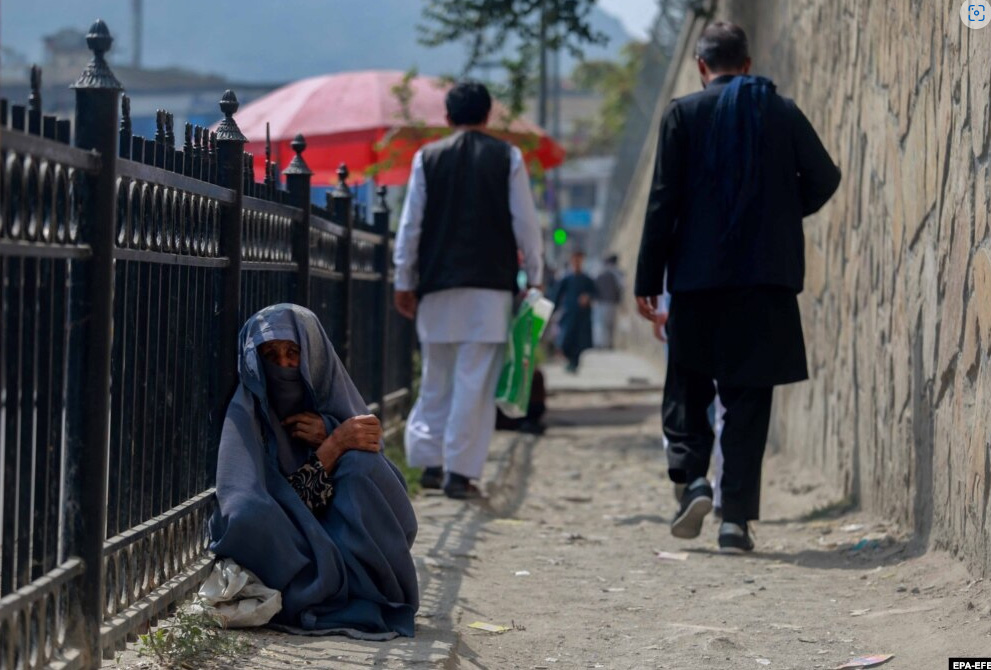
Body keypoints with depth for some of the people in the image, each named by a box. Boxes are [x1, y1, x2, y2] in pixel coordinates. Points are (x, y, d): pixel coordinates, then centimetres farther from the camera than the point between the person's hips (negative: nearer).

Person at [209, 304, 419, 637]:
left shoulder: (335, 397, 3)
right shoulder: (245, 415, -6)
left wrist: (328, 439, -16)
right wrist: (334, 446, -23)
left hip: (350, 544, 2)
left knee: (361, 463, -23)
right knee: (249, 517, -34)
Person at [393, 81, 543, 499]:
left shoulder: (427, 158, 5)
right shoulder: (507, 158, 2)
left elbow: (410, 225, 5)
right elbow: (524, 222, 1)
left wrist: (404, 282, 11)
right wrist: (534, 276, 9)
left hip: (437, 283, 2)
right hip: (490, 283, -2)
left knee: (436, 379, 14)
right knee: (475, 381, -3)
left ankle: (430, 461, 13)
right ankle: (460, 471, -6)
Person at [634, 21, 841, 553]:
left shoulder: (683, 114, -1)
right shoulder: (783, 112, 5)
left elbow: (664, 200, -4)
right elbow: (824, 178, 5)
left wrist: (648, 278, -1)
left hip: (698, 273, -1)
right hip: (768, 275, 1)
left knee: (687, 385, 14)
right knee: (748, 396, 5)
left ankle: (691, 478, -7)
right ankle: (737, 518, 0)